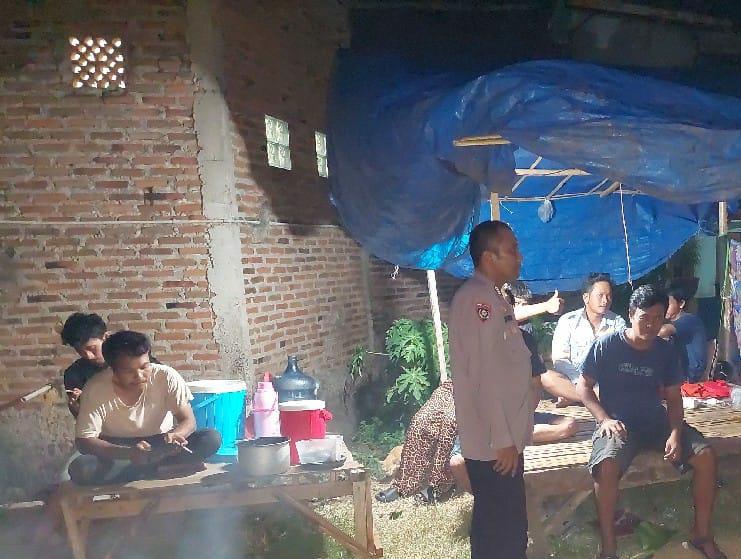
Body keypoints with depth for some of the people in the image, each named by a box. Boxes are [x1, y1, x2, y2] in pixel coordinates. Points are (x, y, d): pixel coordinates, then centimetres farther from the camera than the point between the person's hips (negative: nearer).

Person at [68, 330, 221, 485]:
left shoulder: (166, 377, -18)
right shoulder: (95, 389, -20)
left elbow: (188, 421, -14)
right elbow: (84, 441, -22)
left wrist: (174, 437, -40)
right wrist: (129, 453, -39)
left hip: (161, 447, 0)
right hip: (118, 451, 0)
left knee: (212, 438, -24)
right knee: (78, 469, -32)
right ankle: (162, 464, -21)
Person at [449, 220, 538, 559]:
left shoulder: (493, 299, 15)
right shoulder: (477, 298, -17)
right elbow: (484, 376, -22)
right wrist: (502, 439, -21)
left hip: (503, 437, 10)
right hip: (494, 442, -10)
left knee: (505, 524, 17)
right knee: (501, 529, -2)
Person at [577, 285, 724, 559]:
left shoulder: (666, 351, 4)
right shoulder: (606, 345, -8)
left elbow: (673, 397, 7)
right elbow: (584, 386, -2)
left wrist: (676, 432, -10)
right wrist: (605, 419, -16)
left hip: (657, 422, 4)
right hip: (618, 424, -4)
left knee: (706, 456, -15)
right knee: (607, 466, -35)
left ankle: (702, 534, 4)